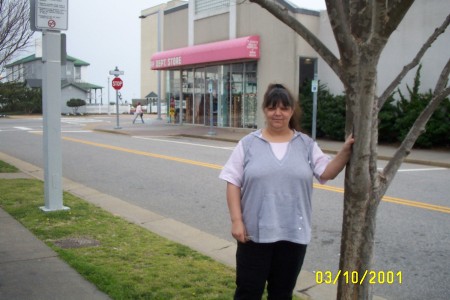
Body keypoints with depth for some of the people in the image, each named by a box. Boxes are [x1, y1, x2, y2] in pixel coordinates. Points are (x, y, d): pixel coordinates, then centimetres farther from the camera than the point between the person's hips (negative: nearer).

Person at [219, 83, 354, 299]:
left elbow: (327, 173, -2)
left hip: (294, 233, 2)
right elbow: (233, 183, -2)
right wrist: (236, 221, -10)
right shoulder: (248, 143, 0)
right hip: (254, 232, -2)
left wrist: (346, 151, -16)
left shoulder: (306, 144, 6)